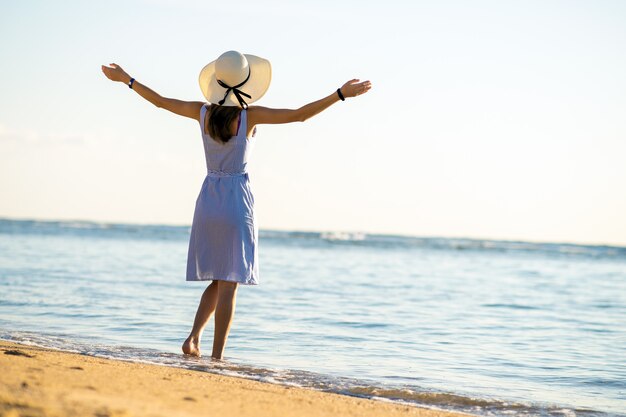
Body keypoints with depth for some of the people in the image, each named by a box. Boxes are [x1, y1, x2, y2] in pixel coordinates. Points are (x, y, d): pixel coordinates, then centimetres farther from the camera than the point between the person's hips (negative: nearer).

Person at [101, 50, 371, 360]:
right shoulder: (250, 115, -12)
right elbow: (300, 114, -16)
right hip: (237, 200, -5)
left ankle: (193, 338, 2)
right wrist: (341, 94, -13)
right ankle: (217, 356, -3)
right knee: (229, 284, -1)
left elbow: (159, 100, 11)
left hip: (207, 200, 5)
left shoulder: (203, 112, 0)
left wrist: (125, 79, 24)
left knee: (218, 281, 17)